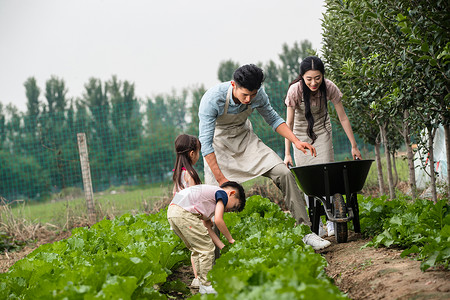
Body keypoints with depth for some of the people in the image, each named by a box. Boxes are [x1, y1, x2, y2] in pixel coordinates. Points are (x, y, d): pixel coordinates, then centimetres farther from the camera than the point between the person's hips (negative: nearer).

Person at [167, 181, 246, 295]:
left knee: (196, 249, 19)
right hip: (184, 212, -10)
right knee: (207, 248, -1)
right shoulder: (222, 193, 6)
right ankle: (207, 286, 4)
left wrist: (224, 247, 22)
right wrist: (231, 240, 9)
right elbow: (218, 220, -5)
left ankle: (203, 284, 21)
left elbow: (208, 228, 26)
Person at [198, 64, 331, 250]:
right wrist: (221, 178, -34)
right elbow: (205, 142, -30)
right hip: (218, 143, -3)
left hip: (245, 138, 3)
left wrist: (296, 141, -13)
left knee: (284, 174, -11)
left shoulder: (258, 94, -19)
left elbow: (273, 119, 1)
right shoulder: (212, 99, -32)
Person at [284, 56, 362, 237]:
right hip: (301, 133, -1)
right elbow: (289, 123, -21)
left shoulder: (329, 88, -24)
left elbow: (343, 118, -14)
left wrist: (354, 146, -10)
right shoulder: (295, 90, -28)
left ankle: (331, 220, -3)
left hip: (322, 131, 1)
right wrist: (287, 153, -22)